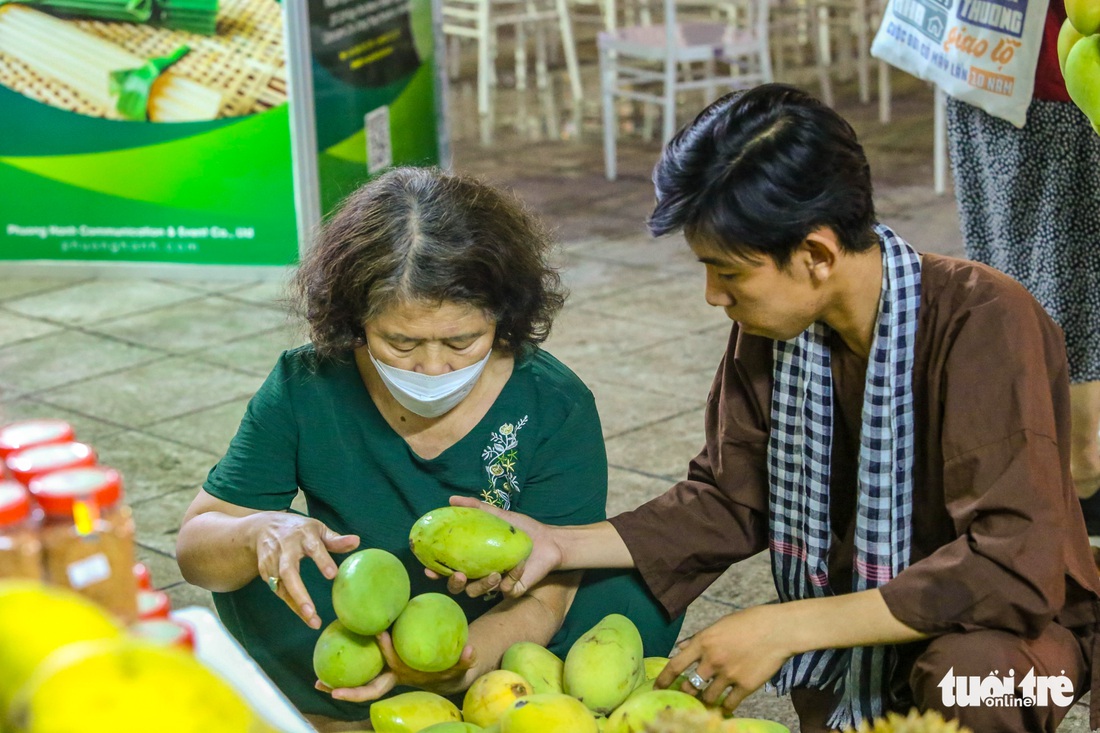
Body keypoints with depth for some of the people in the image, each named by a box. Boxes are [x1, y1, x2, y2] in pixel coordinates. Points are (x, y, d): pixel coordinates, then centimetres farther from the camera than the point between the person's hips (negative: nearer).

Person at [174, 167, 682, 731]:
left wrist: (457, 661, -46)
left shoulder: (555, 407, -18)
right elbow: (193, 546, -12)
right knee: (248, 578, -25)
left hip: (491, 644, 0)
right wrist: (261, 532, -38)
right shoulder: (306, 389, -14)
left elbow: (543, 597, -22)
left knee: (636, 601, -28)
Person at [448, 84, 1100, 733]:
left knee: (967, 666, -36)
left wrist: (786, 627, -33)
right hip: (850, 637, 6)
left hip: (1004, 631, -6)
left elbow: (1015, 571, -33)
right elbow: (730, 503, 3)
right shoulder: (767, 327, -8)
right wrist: (559, 545, -9)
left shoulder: (985, 324, -27)